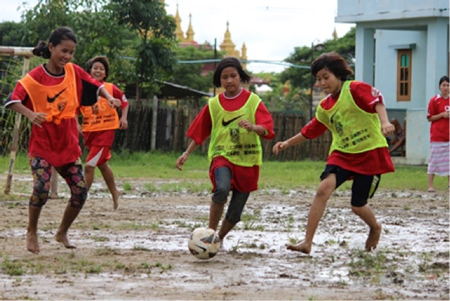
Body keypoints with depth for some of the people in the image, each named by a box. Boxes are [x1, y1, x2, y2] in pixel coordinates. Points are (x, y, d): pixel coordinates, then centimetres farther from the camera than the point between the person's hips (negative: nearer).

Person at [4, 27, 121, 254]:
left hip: (68, 145, 5)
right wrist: (30, 114, -43)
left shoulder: (74, 72, 0)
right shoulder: (35, 77, -14)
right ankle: (31, 232, 3)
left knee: (80, 191, 0)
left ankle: (62, 233, 24)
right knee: (41, 188, -22)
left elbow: (95, 86, 9)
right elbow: (14, 101, -24)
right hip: (42, 144, -5)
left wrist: (108, 97, -12)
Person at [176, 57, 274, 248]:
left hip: (247, 160, 0)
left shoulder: (253, 101, -1)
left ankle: (219, 238, 33)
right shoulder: (214, 104, 5)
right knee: (222, 188, -33)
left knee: (235, 214, 5)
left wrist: (253, 128, -33)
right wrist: (187, 154, 8)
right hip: (222, 155, 0)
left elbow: (266, 129, -12)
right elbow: (199, 133, 14)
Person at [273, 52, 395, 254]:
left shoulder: (355, 89, -9)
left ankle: (375, 228, 38)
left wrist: (384, 122, -41)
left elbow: (376, 101, -24)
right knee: (324, 188, -20)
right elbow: (310, 131, 22)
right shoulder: (325, 107, 11)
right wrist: (288, 143, 18)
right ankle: (307, 243, -21)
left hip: (370, 153, -5)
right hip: (342, 153, 5)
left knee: (358, 206, 2)